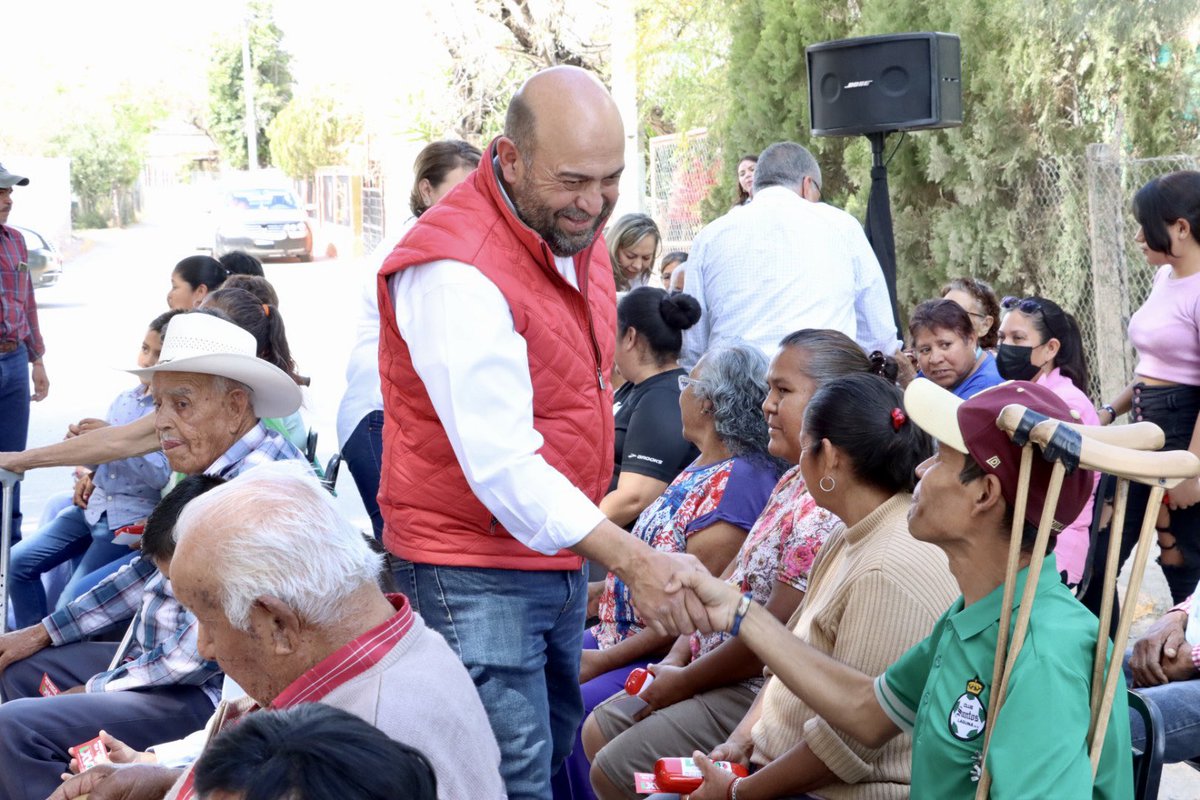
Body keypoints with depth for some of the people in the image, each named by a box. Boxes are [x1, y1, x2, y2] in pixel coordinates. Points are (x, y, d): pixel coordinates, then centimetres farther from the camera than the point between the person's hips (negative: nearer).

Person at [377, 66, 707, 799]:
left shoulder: (578, 232, 5)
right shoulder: (457, 270, -24)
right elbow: (500, 462, -29)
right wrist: (633, 562, -32)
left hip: (560, 558, 9)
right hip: (475, 570, -9)